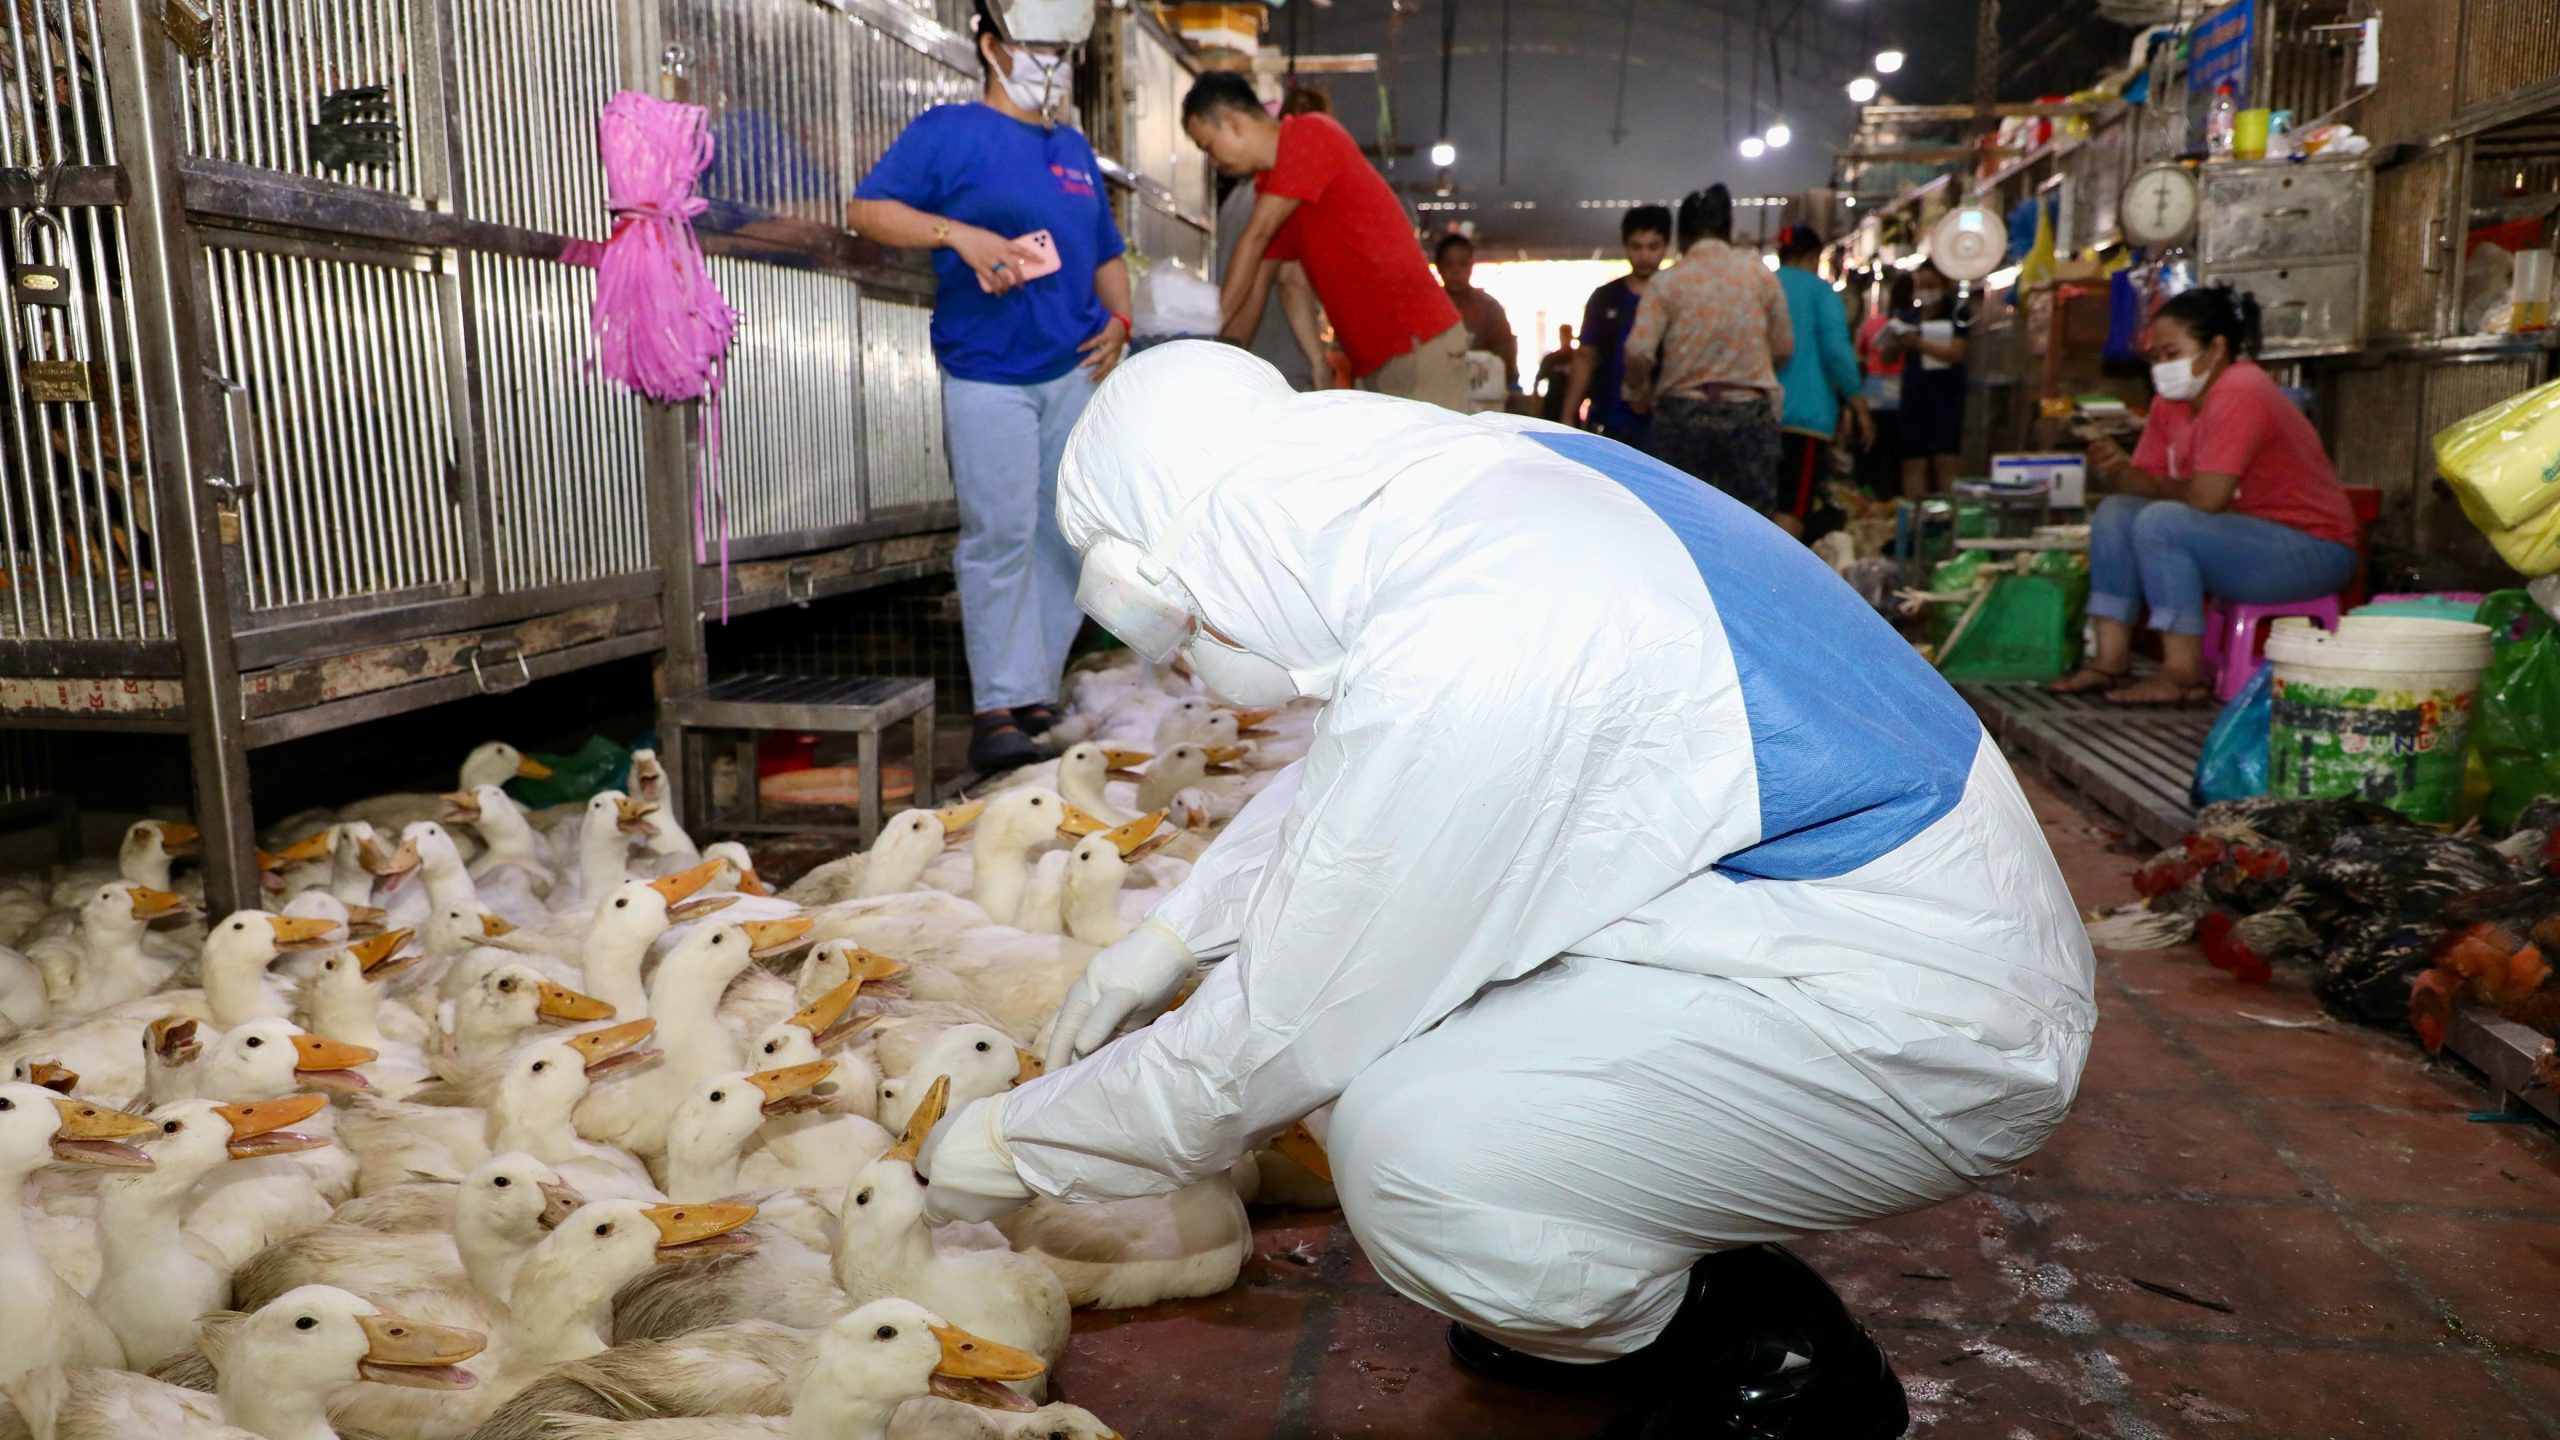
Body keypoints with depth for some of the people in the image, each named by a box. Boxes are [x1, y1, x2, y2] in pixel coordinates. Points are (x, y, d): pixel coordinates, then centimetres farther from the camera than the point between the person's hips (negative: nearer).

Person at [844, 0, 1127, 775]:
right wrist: (961, 233, -19)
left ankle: (1040, 691, 17)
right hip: (988, 375, -6)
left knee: (1069, 534, 6)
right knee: (1000, 535, -9)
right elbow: (865, 208, -6)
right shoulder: (949, 132, 1)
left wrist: (1119, 316, 5)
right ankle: (999, 706, -2)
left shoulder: (1074, 149, 19)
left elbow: (1107, 253, 24)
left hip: (1077, 369, 6)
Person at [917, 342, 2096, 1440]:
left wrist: (1009, 1147, -3)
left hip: (1933, 1026, -9)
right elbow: (1335, 777, 16)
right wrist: (1174, 935, 19)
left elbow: (1265, 1052, -18)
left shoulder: (1454, 669, -29)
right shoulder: (1466, 471, -2)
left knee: (1408, 1148, -26)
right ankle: (1653, 1273, 20)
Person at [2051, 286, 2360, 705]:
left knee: (2162, 521, -28)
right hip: (2245, 537, 10)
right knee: (2115, 511, 2)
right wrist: (2118, 469, -14)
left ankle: (2184, 675, -24)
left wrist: (2160, 488, -7)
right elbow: (2149, 481, 7)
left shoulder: (2239, 393, -20)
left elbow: (2206, 498, -27)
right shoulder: (2172, 401, 8)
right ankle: (2111, 659, -5)